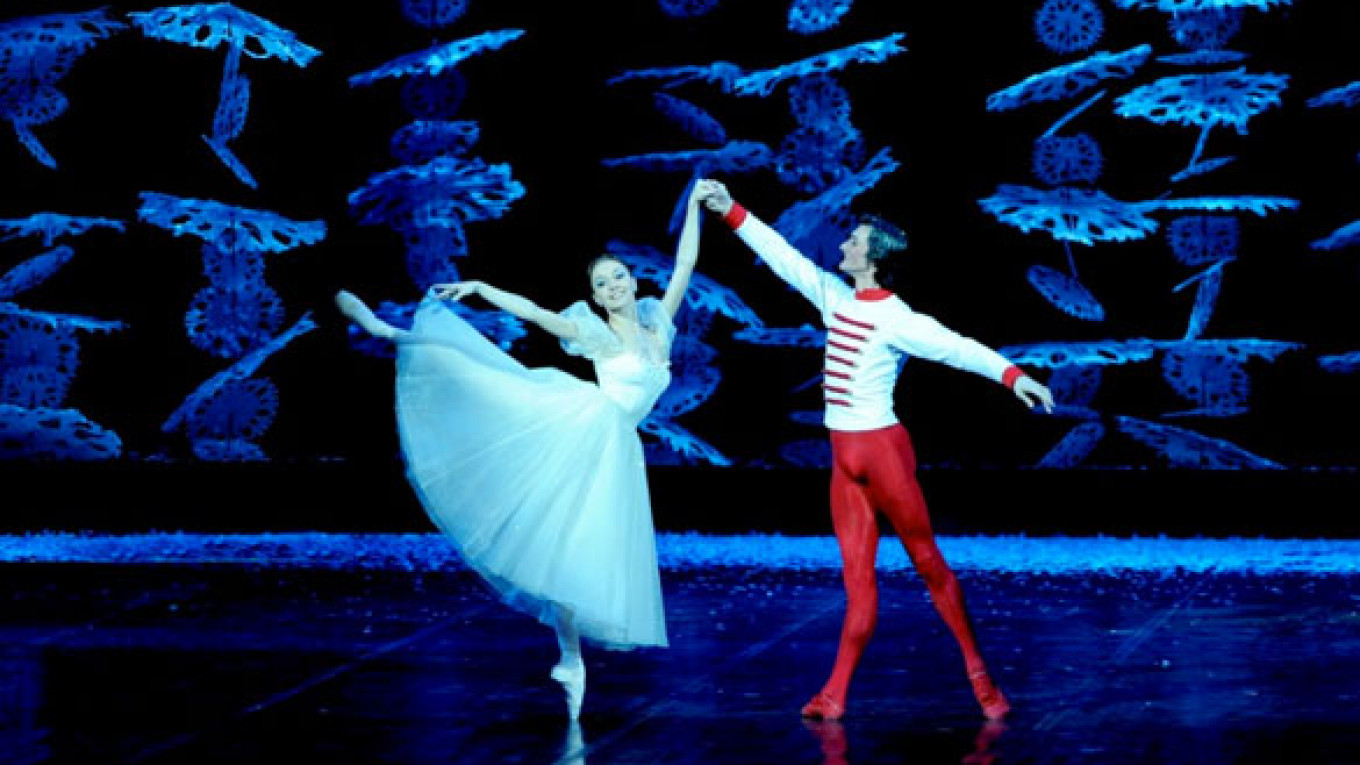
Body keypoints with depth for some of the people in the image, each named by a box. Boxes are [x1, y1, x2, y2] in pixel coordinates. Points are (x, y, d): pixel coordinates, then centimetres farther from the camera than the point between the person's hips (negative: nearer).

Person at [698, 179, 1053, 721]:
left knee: (927, 560, 0)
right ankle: (835, 694, 2)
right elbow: (783, 256, 14)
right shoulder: (836, 298, 7)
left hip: (881, 449, -7)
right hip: (844, 457, 7)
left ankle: (978, 672, 9)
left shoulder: (896, 319, -14)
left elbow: (957, 347, -27)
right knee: (857, 576, 5)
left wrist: (1010, 374, -42)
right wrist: (733, 213, 15)